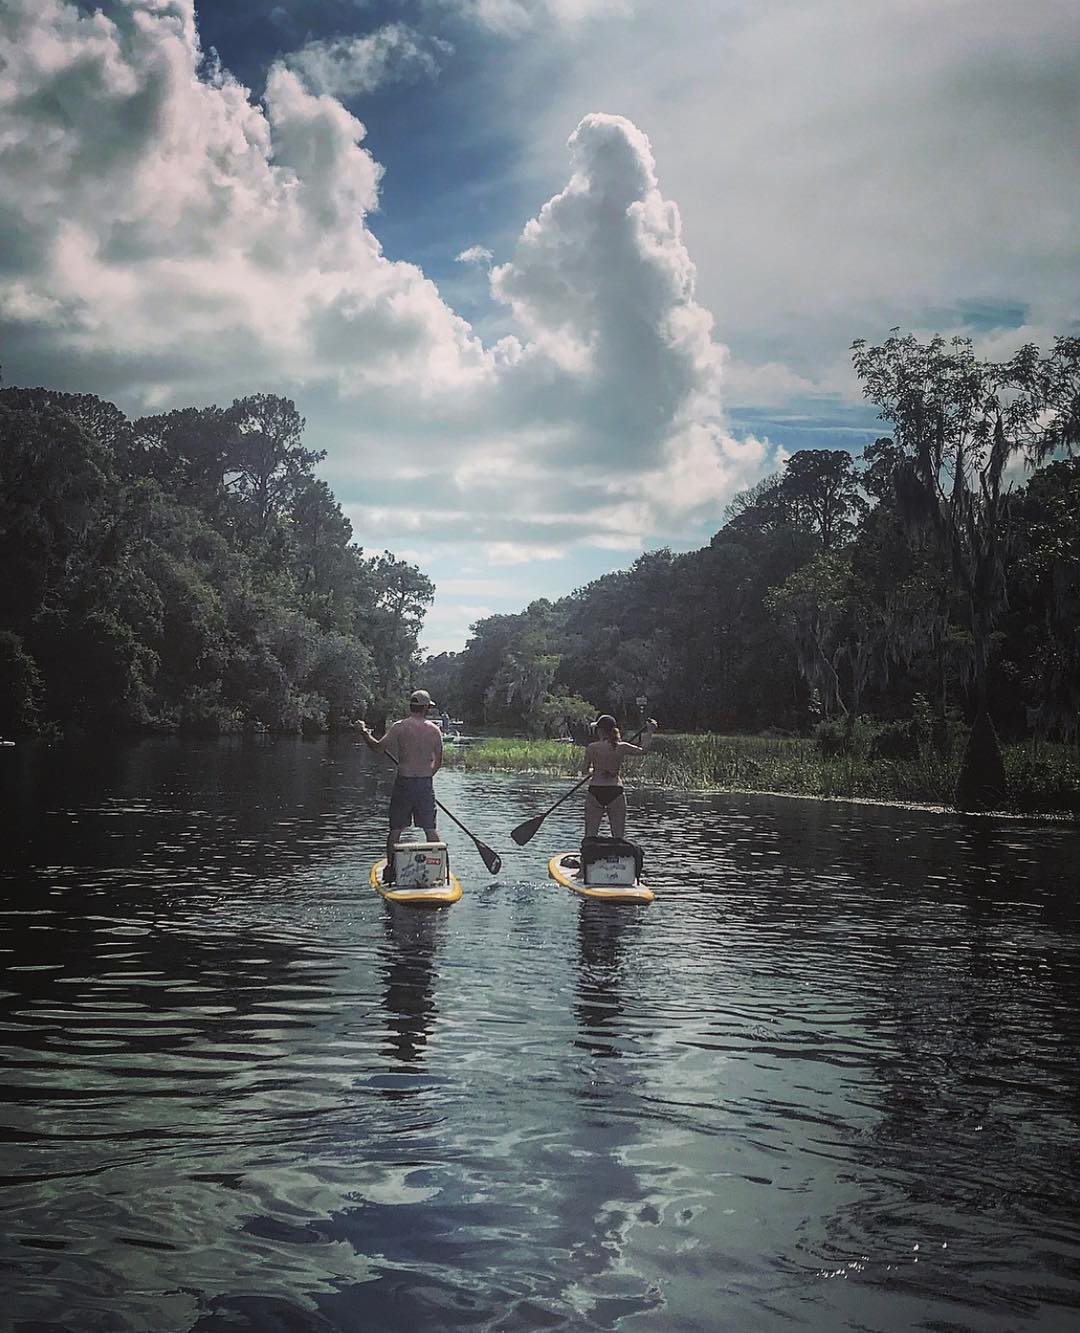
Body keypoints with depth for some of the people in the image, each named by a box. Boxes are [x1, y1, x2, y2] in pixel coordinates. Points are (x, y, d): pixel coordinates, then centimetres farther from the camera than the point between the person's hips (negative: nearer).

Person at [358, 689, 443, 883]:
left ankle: (391, 869, 7)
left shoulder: (400, 727, -8)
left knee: (396, 829, 5)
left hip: (404, 783, -2)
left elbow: (379, 747, -13)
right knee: (430, 829, 10)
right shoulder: (434, 730, 1)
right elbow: (438, 762, 7)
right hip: (426, 784, 2)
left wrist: (365, 733, 3)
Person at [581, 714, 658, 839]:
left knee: (590, 835, 5)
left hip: (595, 792, -1)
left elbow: (584, 770, 4)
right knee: (619, 836, 8)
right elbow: (642, 750, 13)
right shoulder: (622, 747, -2)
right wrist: (649, 732, 26)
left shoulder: (592, 748, -7)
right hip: (616, 792, 2)